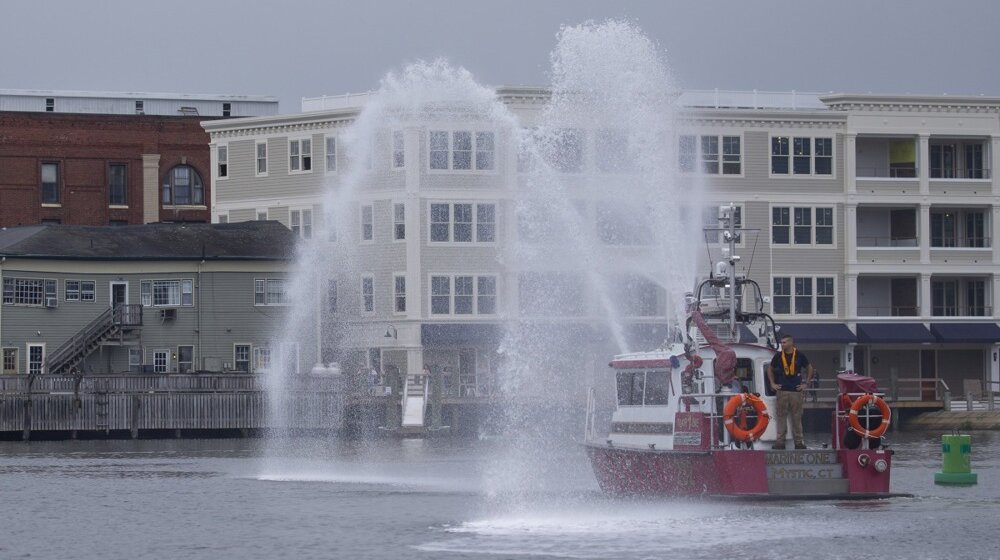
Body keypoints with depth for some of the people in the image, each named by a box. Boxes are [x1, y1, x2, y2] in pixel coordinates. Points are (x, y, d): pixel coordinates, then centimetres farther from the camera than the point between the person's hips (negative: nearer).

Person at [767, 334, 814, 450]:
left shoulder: (799, 356, 1)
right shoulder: (778, 356, 4)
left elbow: (809, 369, 12)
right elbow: (770, 369, 18)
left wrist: (806, 384, 7)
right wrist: (772, 383, 12)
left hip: (796, 391, -1)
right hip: (782, 391, 1)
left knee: (797, 417, 3)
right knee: (781, 416, 0)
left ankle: (798, 442, 9)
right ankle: (780, 441, 4)